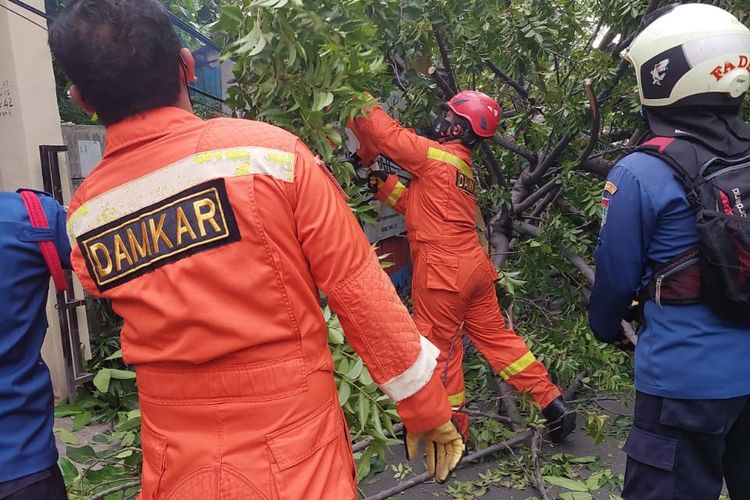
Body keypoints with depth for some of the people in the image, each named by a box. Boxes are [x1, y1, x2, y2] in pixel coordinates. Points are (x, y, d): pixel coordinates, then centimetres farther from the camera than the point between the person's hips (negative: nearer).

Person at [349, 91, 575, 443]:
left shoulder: (435, 155, -8)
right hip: (473, 265, 9)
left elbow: (386, 132, -3)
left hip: (442, 270, -9)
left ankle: (452, 429, 18)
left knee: (439, 351, 5)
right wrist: (382, 183, 12)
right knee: (496, 336, 16)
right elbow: (418, 205, 18)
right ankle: (554, 406, 21)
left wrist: (365, 105, 14)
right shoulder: (463, 167, 18)